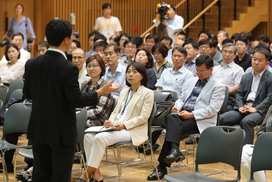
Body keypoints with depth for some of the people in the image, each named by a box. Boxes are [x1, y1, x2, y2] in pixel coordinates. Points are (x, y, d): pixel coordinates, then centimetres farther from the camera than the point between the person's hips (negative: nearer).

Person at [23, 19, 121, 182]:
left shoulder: (31, 64, -3)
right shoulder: (68, 69, -20)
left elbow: (27, 94, 7)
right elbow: (77, 100, -17)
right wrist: (101, 91, -6)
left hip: (38, 131, 5)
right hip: (61, 132, -5)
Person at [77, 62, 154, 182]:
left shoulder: (147, 93, 1)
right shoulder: (124, 92, 23)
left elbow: (143, 117, -8)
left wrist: (124, 125, -19)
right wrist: (110, 121, -4)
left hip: (132, 130, -7)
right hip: (116, 127, 7)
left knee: (100, 138, -28)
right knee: (88, 136, -17)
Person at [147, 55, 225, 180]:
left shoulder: (218, 87, 4)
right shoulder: (191, 82, 24)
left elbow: (212, 109, -7)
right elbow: (182, 98, 25)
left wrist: (191, 114, -15)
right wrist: (177, 106, 0)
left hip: (200, 121, -5)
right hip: (182, 114, 5)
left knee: (172, 129, -28)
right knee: (171, 118, -31)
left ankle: (162, 167, -31)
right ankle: (174, 150, -42)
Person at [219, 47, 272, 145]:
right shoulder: (246, 77, 22)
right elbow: (239, 94, 16)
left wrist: (255, 109, -16)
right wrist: (240, 107, -4)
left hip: (259, 110, -6)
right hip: (243, 108, 6)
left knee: (246, 121, -38)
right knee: (221, 119, -17)